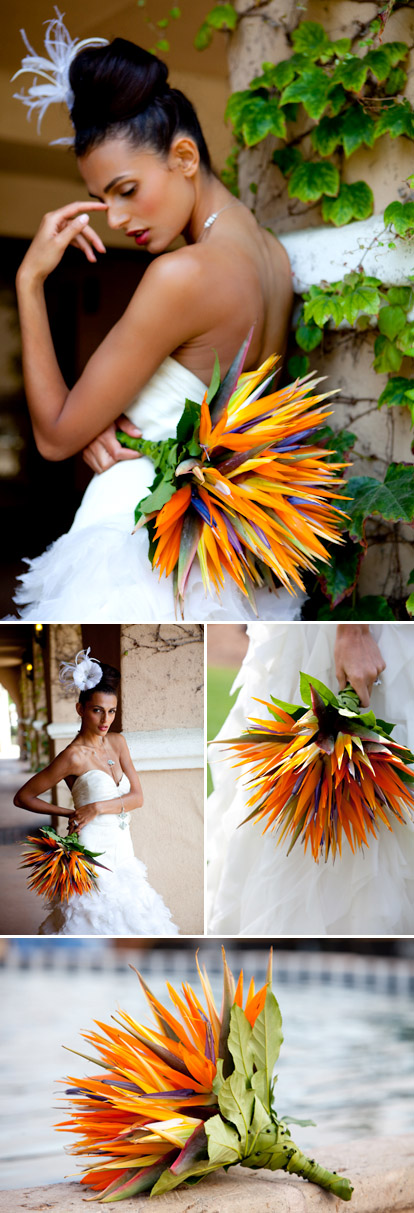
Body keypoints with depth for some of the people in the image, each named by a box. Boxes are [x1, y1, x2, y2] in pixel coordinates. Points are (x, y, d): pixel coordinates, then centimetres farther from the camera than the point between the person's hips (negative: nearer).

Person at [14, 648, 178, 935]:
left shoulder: (117, 742, 7)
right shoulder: (74, 756, -12)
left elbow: (137, 796, 3)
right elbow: (23, 797, -7)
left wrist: (97, 808, -11)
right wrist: (70, 813, -6)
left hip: (123, 851, 7)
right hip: (94, 852, -7)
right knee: (96, 919, -8)